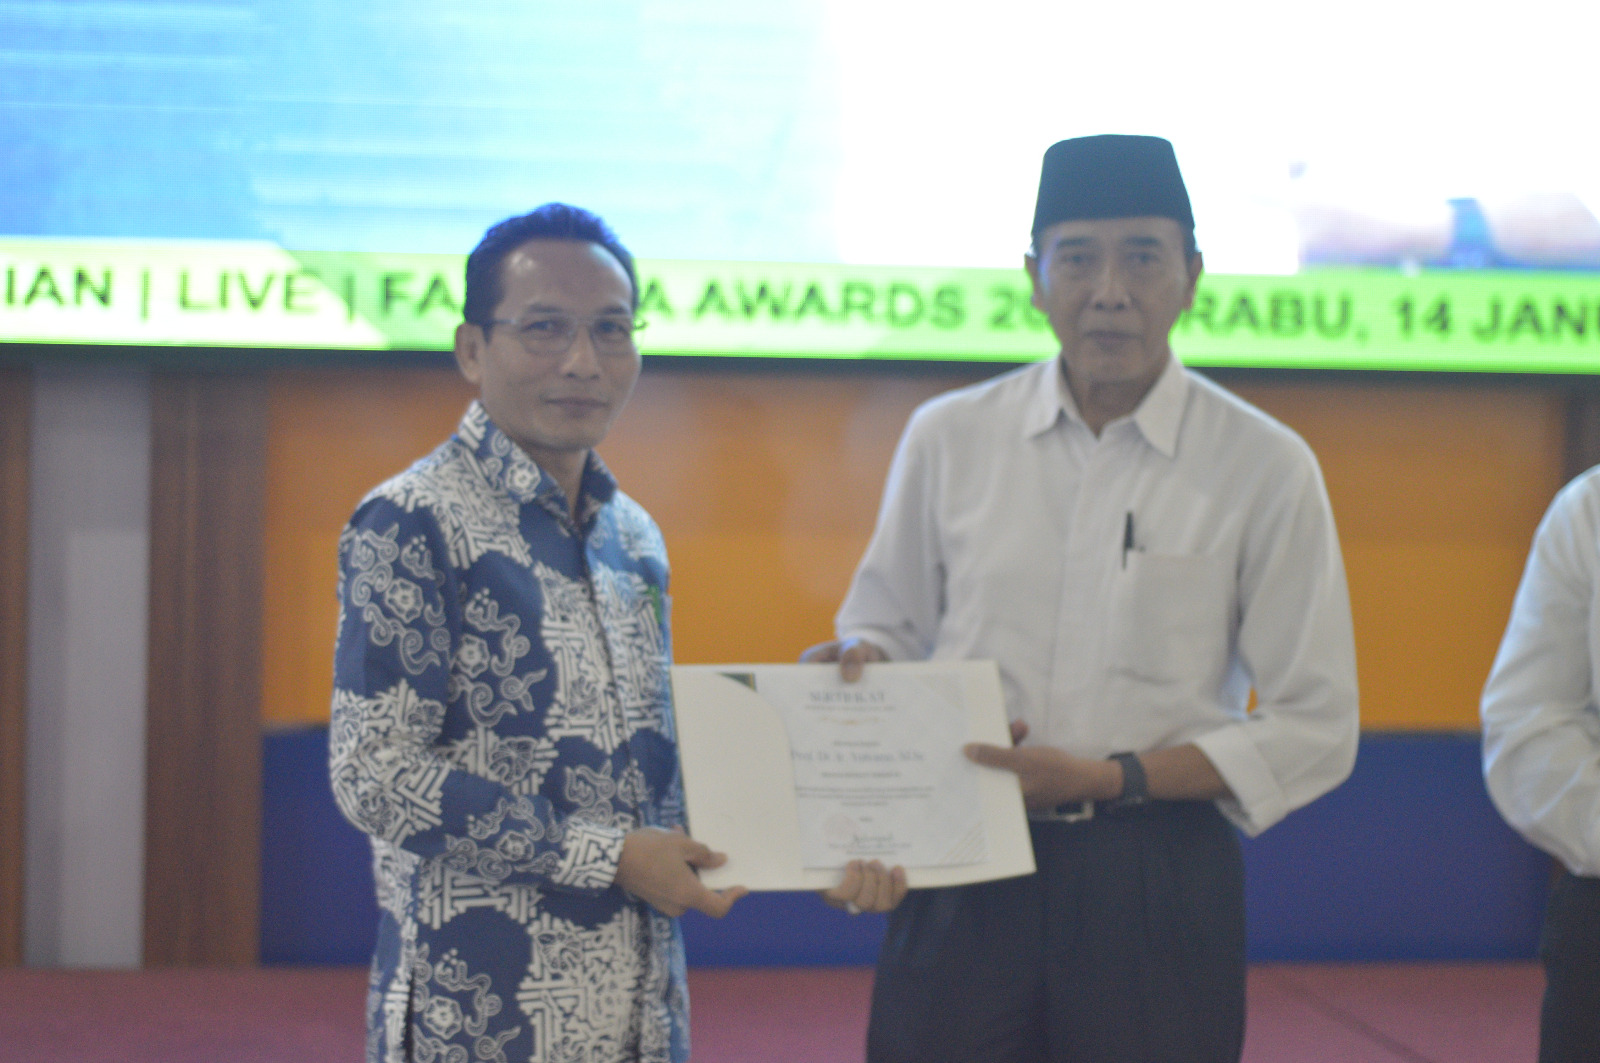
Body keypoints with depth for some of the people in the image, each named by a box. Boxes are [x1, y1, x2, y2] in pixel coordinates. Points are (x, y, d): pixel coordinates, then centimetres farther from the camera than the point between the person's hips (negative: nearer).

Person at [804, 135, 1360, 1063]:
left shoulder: (1265, 467, -1)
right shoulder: (948, 440, 6)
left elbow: (1315, 732, 0)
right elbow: (886, 628, 19)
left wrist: (1109, 779, -11)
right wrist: (858, 659, -6)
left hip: (1157, 884, -1)